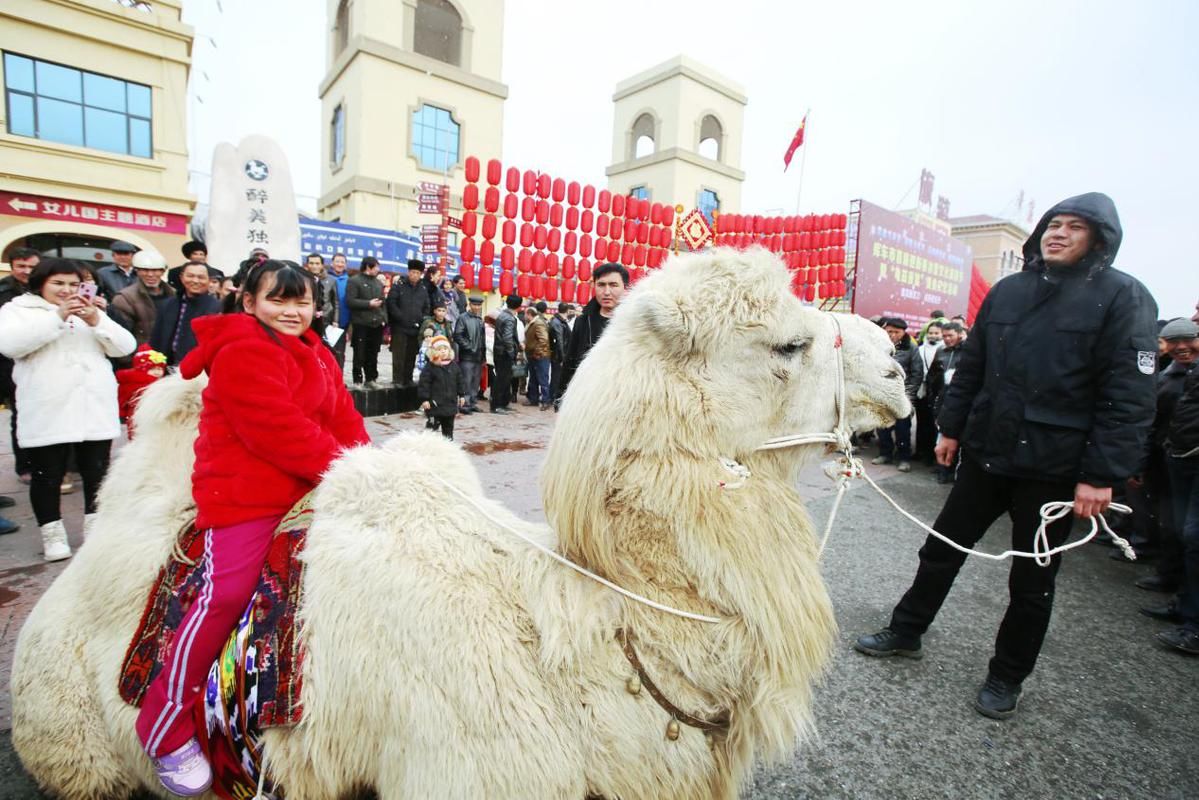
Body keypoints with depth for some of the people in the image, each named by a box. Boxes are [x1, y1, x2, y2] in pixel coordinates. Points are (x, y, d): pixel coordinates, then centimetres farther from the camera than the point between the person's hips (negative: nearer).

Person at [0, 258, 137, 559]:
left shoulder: (91, 312, 16)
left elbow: (125, 347, 5)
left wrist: (96, 320, -11)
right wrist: (57, 317, -18)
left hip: (94, 410, 3)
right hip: (46, 414, -3)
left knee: (96, 471, 9)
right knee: (48, 475, 4)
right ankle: (52, 533, 17)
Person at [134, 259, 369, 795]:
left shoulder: (315, 355, 14)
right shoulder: (241, 353, -15)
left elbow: (342, 415, 7)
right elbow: (277, 429, -24)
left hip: (304, 490, 9)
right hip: (243, 494, -9)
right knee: (224, 595, -12)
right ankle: (164, 730, 8)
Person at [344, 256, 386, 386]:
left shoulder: (378, 282, 17)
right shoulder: (354, 281, -3)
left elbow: (382, 302, 19)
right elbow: (350, 301, -12)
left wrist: (384, 318, 7)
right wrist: (369, 304, -15)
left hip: (377, 324, 6)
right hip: (361, 324, -5)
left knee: (373, 354, 10)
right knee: (360, 354, -1)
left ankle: (371, 379, 19)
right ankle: (358, 380, 6)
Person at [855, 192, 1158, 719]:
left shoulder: (1123, 296, -6)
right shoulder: (1007, 290, 7)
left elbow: (1129, 396, -12)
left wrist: (1101, 475, -17)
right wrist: (951, 428, 9)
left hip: (1053, 469, -4)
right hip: (986, 453, 4)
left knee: (1033, 581, 12)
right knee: (941, 549, 13)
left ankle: (1007, 677, 31)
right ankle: (905, 633, 31)